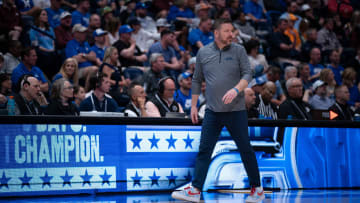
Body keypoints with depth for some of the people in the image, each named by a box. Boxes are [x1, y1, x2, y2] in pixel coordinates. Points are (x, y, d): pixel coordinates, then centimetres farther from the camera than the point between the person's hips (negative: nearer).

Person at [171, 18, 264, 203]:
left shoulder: (239, 51, 2)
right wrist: (193, 105, 13)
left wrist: (236, 90, -24)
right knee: (204, 150, -2)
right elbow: (197, 80, 15)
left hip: (236, 110, -2)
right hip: (212, 111, 2)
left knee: (245, 150, 2)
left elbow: (247, 74, -5)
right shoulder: (203, 53, 8)